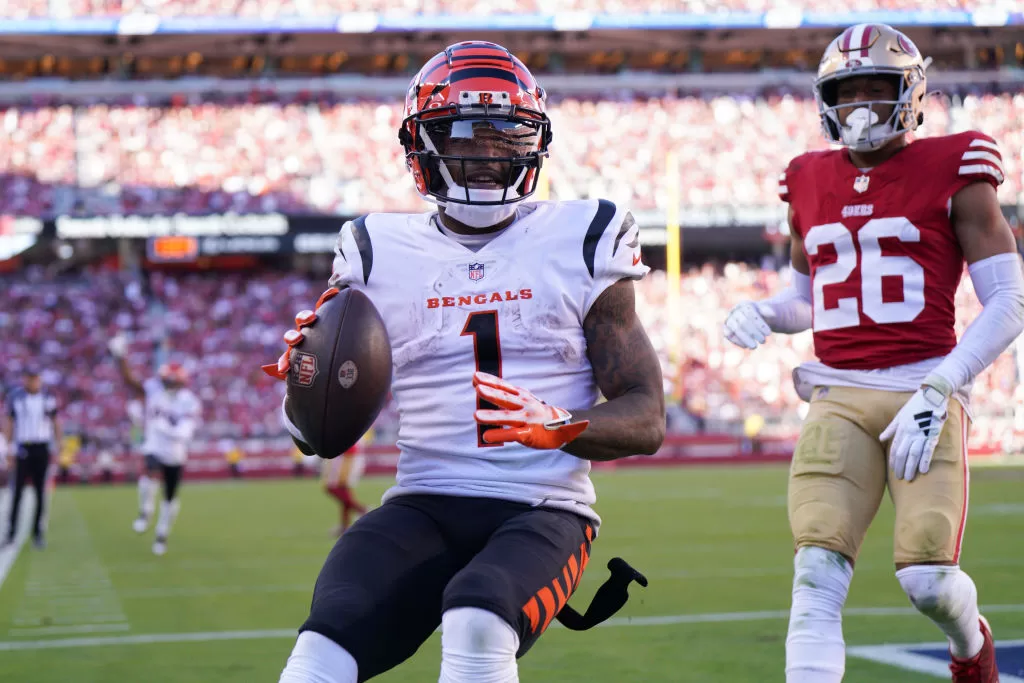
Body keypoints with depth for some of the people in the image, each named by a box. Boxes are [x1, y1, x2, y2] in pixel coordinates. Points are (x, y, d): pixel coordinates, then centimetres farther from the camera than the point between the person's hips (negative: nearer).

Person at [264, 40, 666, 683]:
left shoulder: (580, 246, 6)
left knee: (477, 623, -34)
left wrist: (560, 428, -19)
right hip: (424, 506, 1)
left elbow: (647, 421, 2)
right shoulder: (383, 255, 10)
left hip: (544, 509, -1)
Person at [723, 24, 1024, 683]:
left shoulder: (953, 172, 2)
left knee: (927, 577, -11)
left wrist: (936, 393, -13)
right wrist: (760, 312, 5)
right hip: (840, 399, 3)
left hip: (925, 396, -3)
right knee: (817, 574, -15)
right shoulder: (810, 183, 15)